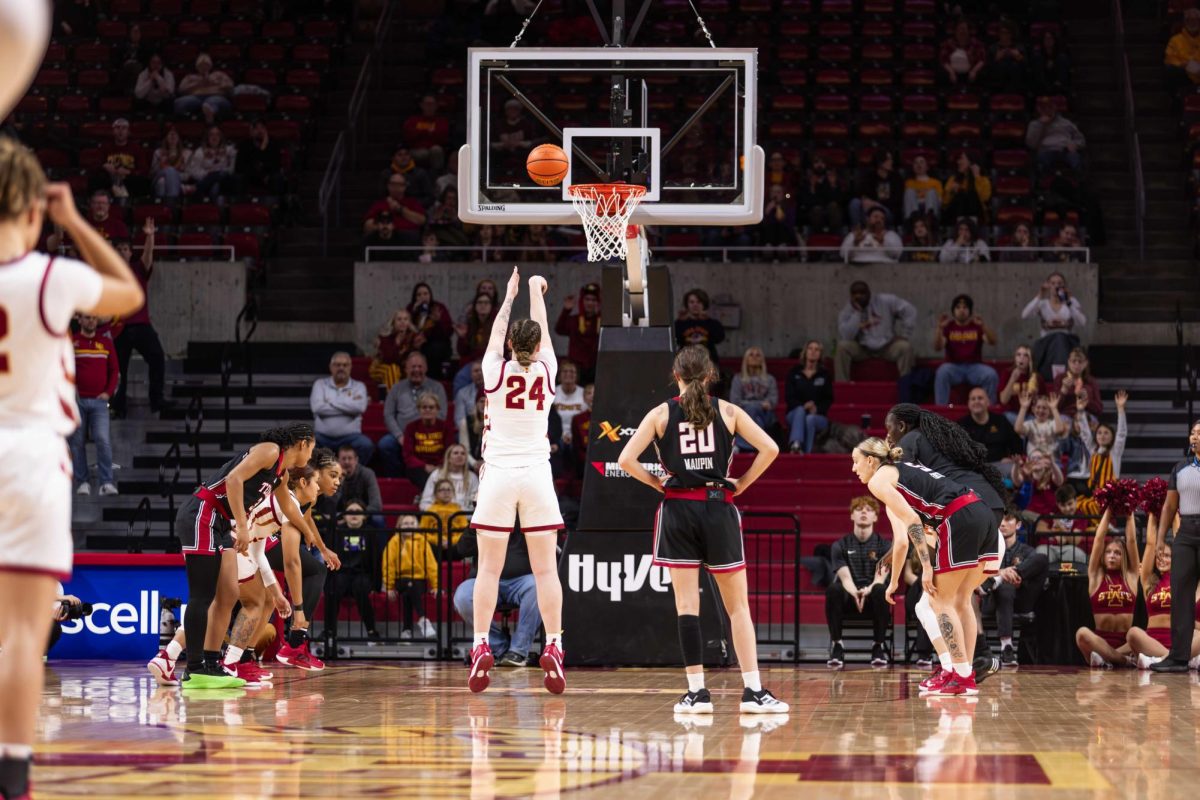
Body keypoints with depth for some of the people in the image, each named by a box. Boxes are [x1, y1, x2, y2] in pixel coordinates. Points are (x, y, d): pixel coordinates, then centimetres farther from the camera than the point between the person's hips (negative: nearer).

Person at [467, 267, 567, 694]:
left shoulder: (496, 371, -3)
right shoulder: (546, 371, 1)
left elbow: (497, 333, 16)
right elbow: (543, 332, 18)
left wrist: (509, 296, 32)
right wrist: (536, 292, 33)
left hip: (498, 474, -1)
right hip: (536, 475, 1)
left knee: (488, 568, 0)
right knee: (545, 568, 0)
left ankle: (480, 646, -6)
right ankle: (553, 647, -6)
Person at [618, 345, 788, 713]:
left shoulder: (661, 414, 2)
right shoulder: (727, 411, 3)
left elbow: (626, 459, -6)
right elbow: (769, 449, -4)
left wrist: (657, 483, 7)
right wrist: (742, 483, 6)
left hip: (678, 508, 0)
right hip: (718, 508, 0)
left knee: (687, 605, 1)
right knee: (737, 605, 4)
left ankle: (697, 691, -2)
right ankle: (753, 690, -2)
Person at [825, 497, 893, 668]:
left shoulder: (884, 545, 5)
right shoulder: (840, 546, 6)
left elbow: (880, 577, -10)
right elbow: (845, 577, -8)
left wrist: (867, 591, -34)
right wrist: (855, 593, -32)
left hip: (872, 601, 0)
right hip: (849, 601, 0)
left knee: (880, 590, -36)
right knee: (833, 589, -34)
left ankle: (879, 647, -20)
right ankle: (836, 645, -20)